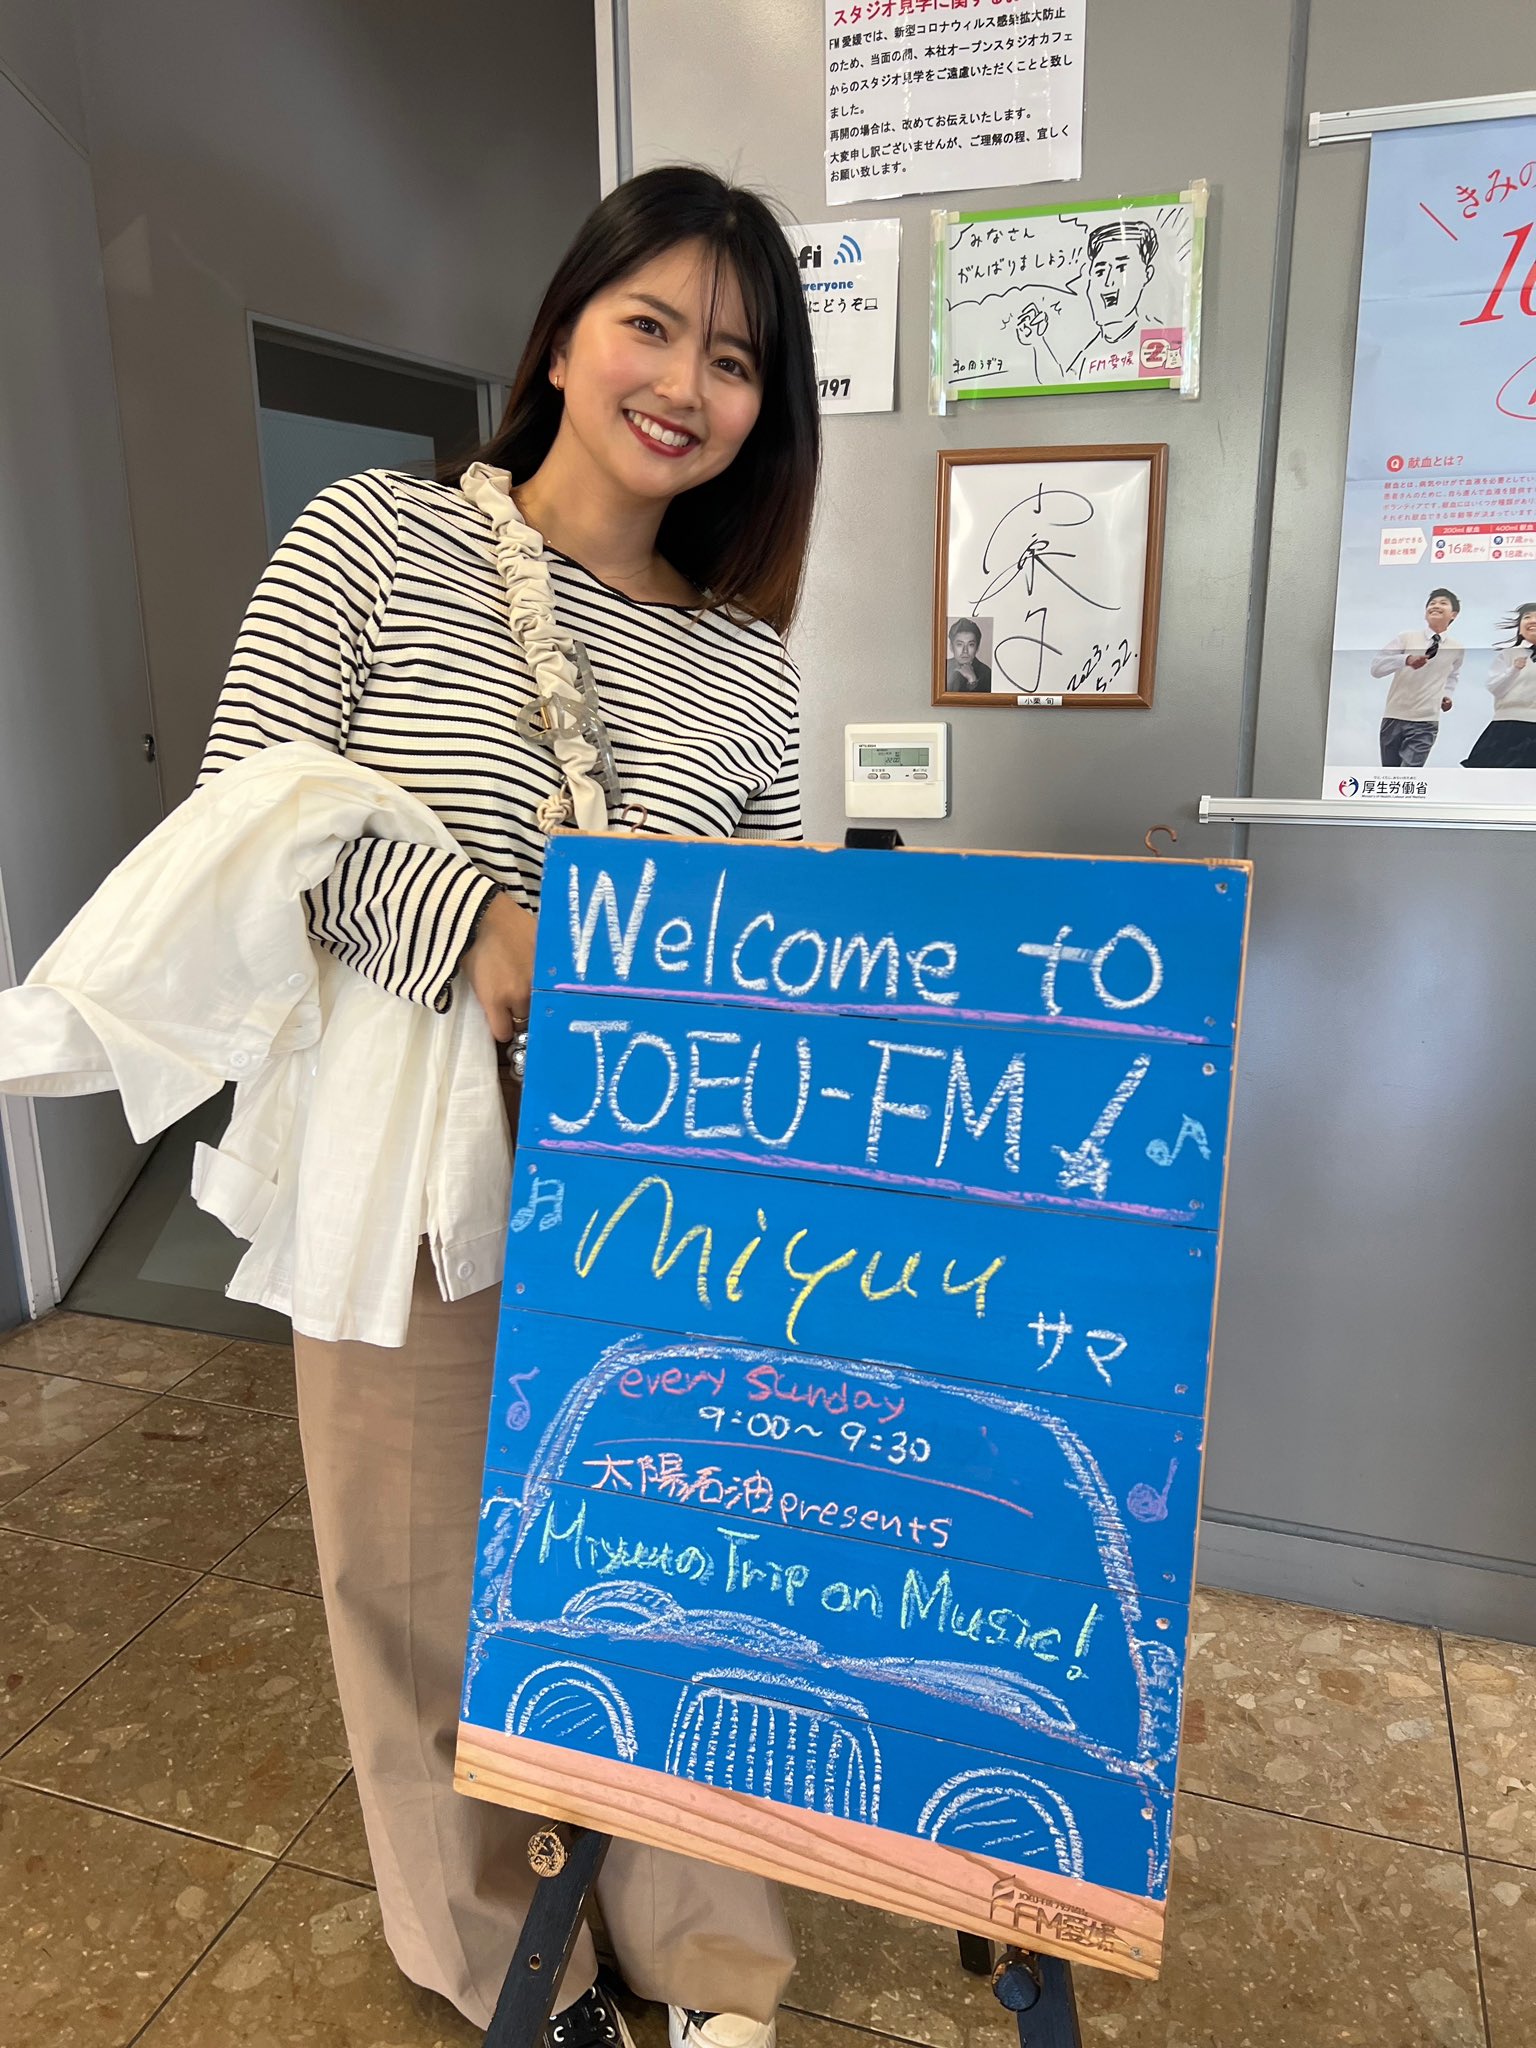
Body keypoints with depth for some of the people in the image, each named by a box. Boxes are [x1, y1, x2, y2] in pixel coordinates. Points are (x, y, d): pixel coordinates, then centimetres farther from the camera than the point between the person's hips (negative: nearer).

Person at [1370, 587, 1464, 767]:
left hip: (1425, 722, 0)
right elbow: (1376, 668, -9)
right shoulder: (1407, 637, -2)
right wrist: (1406, 660, -25)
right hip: (1394, 717, 1)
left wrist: (1447, 695, 7)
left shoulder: (1457, 648, 5)